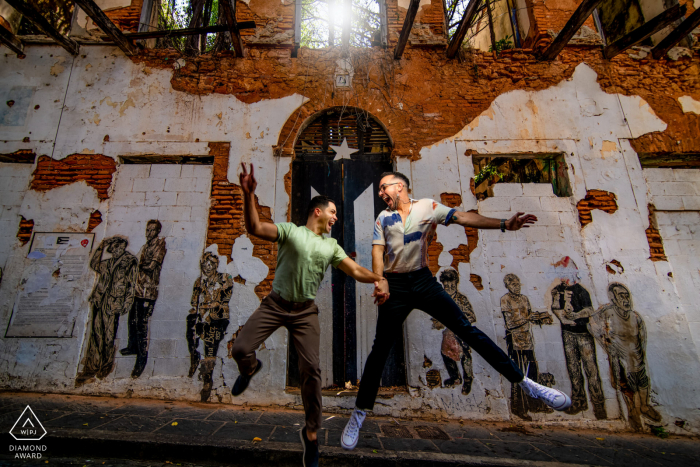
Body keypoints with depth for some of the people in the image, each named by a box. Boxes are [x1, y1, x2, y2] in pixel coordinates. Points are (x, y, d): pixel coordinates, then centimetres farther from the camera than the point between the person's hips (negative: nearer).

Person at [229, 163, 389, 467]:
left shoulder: (331, 246, 8)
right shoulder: (290, 230, -3)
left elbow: (355, 270, -1)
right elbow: (254, 228, -16)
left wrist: (379, 279, -21)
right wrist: (248, 194, -30)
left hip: (306, 311, 2)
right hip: (275, 304, -1)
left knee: (310, 370, -2)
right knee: (240, 349, -6)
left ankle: (311, 434, 20)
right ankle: (250, 369, 35)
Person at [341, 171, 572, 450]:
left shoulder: (428, 207, 6)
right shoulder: (383, 218, 9)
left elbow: (463, 218, -3)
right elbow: (377, 251, 0)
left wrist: (504, 224, -14)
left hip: (424, 281, 0)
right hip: (396, 286, 1)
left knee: (467, 329, -3)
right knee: (380, 349, 3)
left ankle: (524, 382, 9)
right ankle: (359, 414, 16)